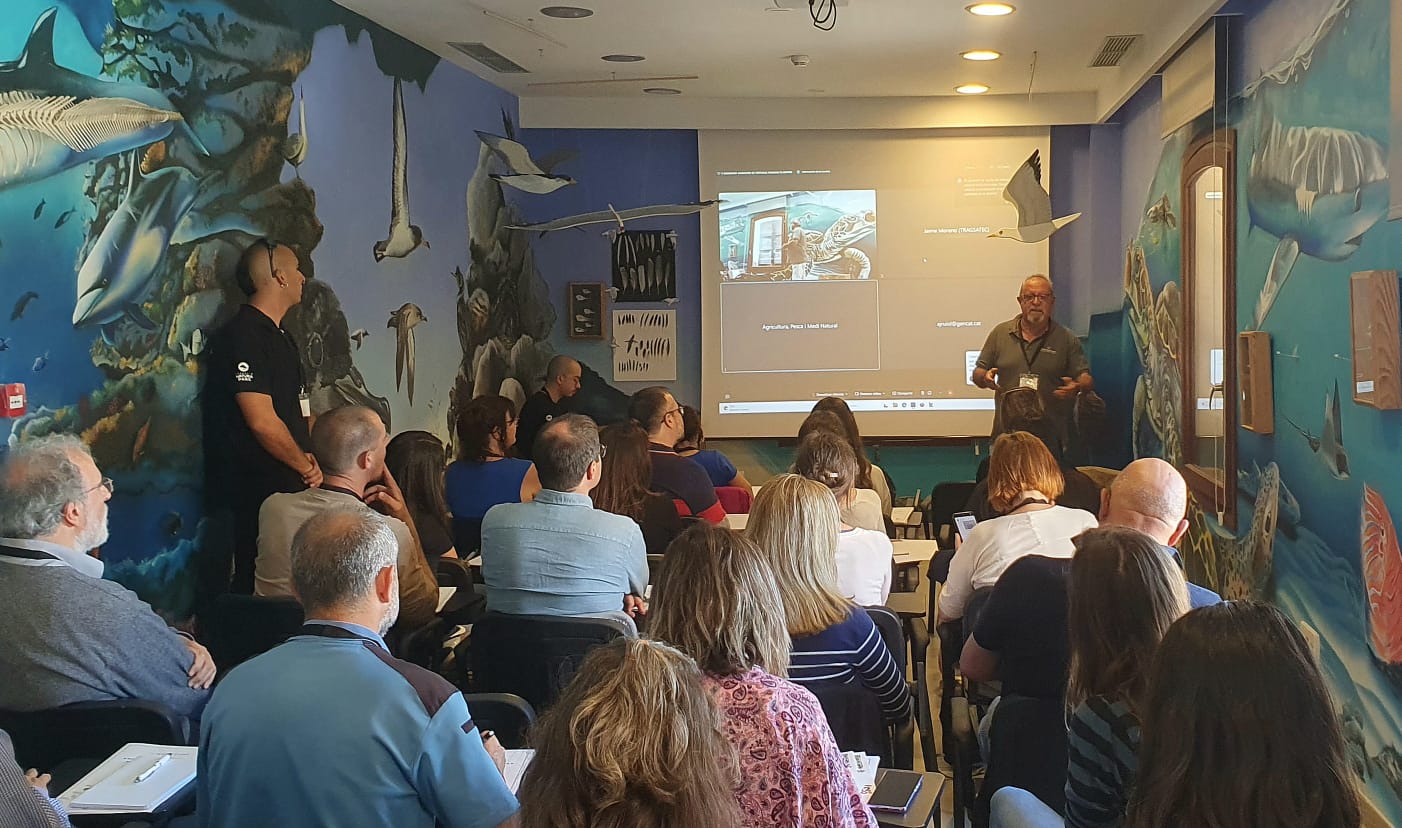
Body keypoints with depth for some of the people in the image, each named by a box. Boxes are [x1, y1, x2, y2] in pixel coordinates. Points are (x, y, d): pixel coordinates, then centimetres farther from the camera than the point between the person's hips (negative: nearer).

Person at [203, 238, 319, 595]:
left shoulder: (280, 336, 18)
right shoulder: (244, 335, -14)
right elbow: (262, 421, -21)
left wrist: (312, 458, 5)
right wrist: (306, 466, -8)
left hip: (289, 485, 9)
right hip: (258, 491, -9)